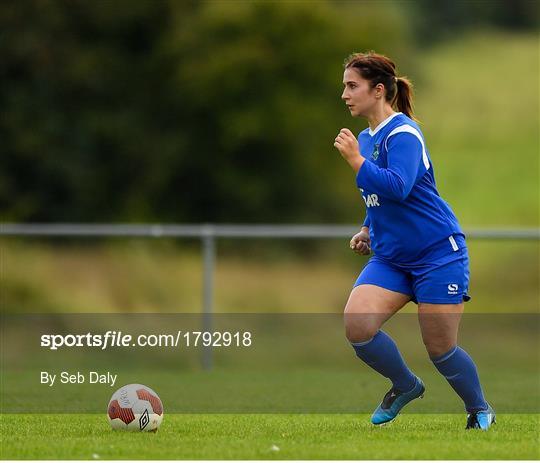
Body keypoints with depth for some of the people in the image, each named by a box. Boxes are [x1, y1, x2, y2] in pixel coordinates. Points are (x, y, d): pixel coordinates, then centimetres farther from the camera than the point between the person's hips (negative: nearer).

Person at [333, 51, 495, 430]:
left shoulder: (402, 133, -15)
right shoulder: (367, 137, 12)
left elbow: (398, 188, -30)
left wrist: (356, 160, -31)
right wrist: (368, 229, 15)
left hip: (437, 253, -7)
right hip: (391, 258, 7)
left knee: (440, 349, -3)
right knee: (356, 325, -15)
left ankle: (480, 410, 22)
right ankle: (406, 385, 9)